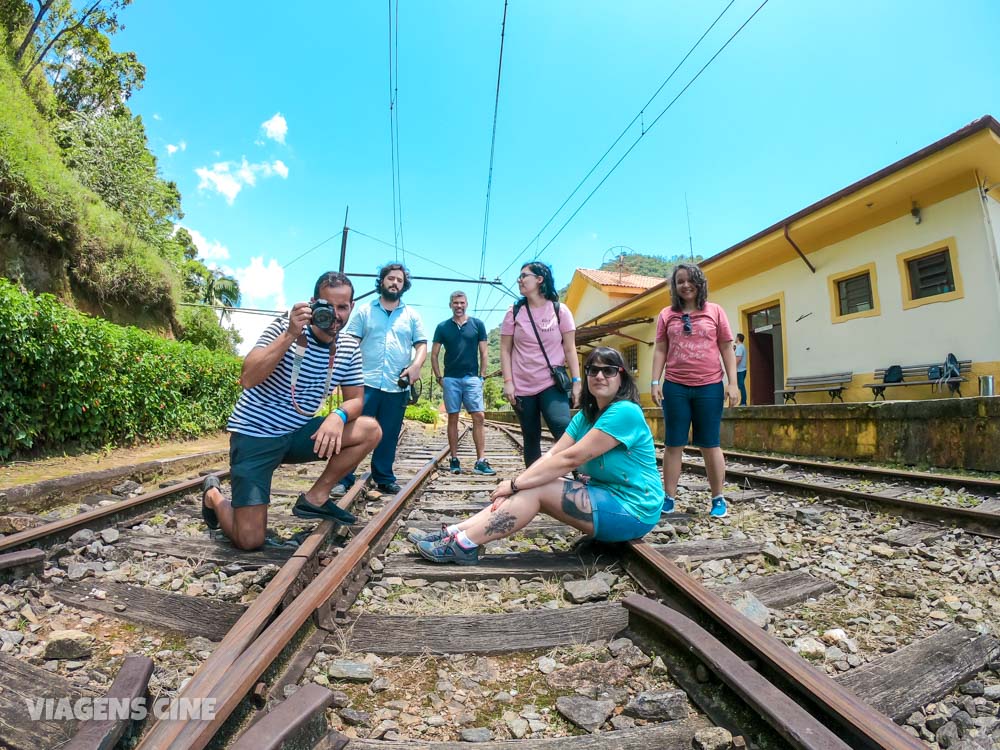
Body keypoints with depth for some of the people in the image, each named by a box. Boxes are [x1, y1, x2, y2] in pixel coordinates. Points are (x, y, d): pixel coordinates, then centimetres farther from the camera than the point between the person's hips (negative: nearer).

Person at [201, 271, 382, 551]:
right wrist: (291, 335, -33)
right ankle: (213, 495, 25)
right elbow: (248, 378, -26)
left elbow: (355, 400, 1)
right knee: (249, 540, -10)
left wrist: (339, 415, -22)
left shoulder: (350, 349, -2)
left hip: (297, 433, 5)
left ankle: (315, 498, 2)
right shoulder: (284, 328, -14)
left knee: (371, 430, -13)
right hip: (255, 434, -5)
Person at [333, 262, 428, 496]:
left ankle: (384, 478, 22)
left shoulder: (412, 315, 14)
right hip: (366, 383, -2)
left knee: (389, 436, 9)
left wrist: (416, 365, -11)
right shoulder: (364, 310, 10)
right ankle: (343, 479, 6)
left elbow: (421, 344, 9)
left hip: (398, 387, 2)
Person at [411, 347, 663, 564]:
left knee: (535, 491, -18)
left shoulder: (625, 412, -20)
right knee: (528, 489, -8)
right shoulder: (585, 415, 8)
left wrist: (516, 484, -19)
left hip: (631, 512, -8)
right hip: (604, 495, 8)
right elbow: (552, 454, -3)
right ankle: (453, 533, -6)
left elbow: (570, 459, -24)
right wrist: (516, 484, -17)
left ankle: (463, 544, -13)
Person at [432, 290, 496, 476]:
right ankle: (454, 460, 12)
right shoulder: (442, 327, 7)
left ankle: (480, 461, -3)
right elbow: (434, 354, 9)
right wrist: (439, 378, 2)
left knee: (479, 417, -7)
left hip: (472, 378, 0)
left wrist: (482, 376, 0)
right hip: (450, 379, 0)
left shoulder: (477, 324, 6)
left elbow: (483, 353, 7)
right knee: (453, 418, 4)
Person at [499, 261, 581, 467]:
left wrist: (576, 381, -6)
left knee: (564, 430, -21)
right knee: (531, 438, 8)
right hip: (522, 387, 2)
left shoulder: (559, 310, 2)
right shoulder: (514, 312, 5)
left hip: (552, 384, -2)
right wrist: (508, 382, -7)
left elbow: (570, 349, 1)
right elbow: (505, 350, 3)